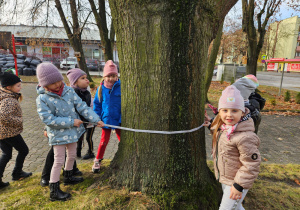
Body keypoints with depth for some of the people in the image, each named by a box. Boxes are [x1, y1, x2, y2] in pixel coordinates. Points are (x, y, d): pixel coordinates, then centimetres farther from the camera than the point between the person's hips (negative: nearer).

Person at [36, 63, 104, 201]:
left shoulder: (69, 91, -6)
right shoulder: (42, 99, -18)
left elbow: (82, 107, -7)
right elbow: (48, 119, -22)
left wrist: (96, 119, -15)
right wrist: (71, 122, -23)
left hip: (72, 131, 6)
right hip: (58, 134, -5)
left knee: (72, 155, 21)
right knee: (59, 161, 1)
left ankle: (68, 177, 46)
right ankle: (54, 191, 18)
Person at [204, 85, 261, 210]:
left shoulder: (245, 137, -31)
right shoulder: (222, 126, -5)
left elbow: (251, 164, -25)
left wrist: (239, 186, -20)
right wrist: (211, 124, 6)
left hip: (236, 181, -8)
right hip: (224, 179, 8)